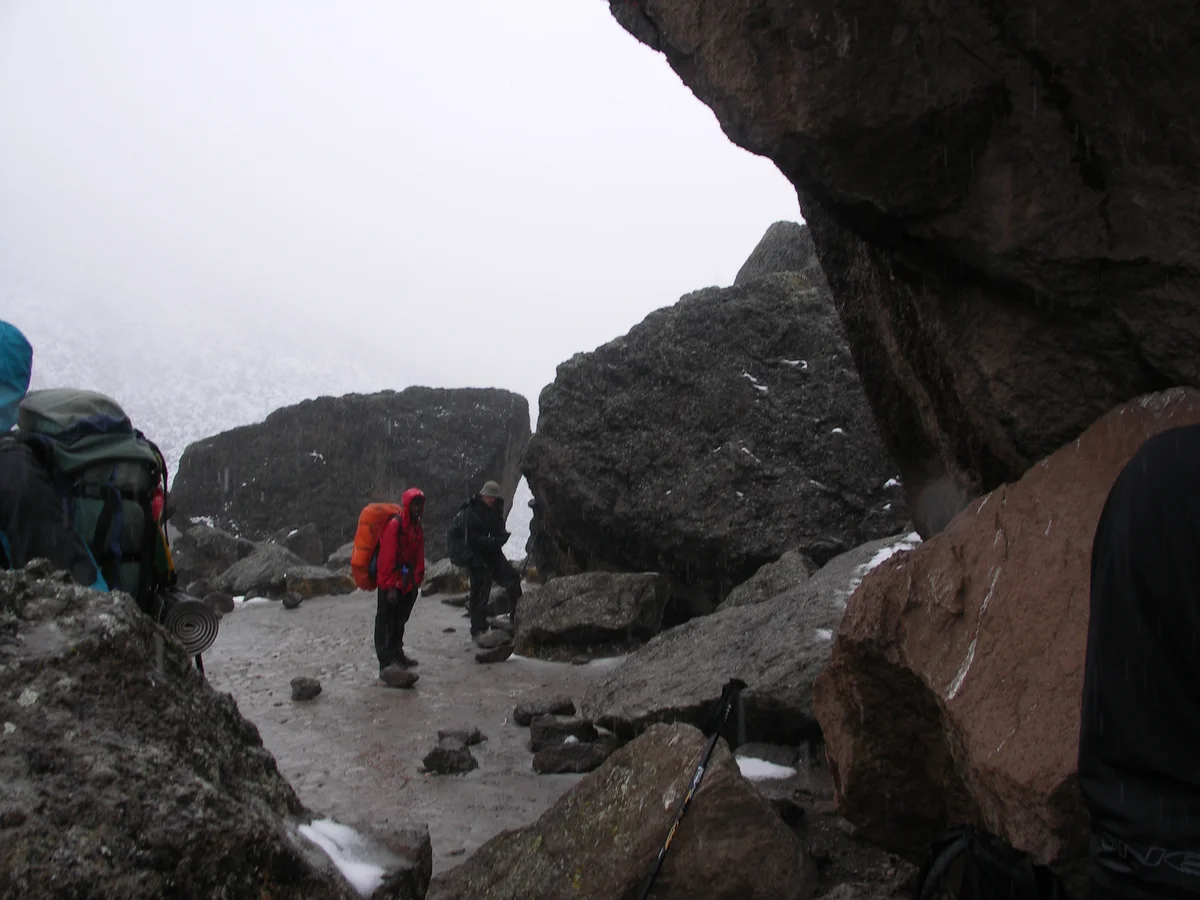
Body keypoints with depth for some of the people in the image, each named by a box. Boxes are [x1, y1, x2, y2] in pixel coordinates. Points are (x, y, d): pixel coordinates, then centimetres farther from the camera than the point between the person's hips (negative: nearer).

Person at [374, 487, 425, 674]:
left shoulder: (417, 528, 11)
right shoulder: (394, 525, -15)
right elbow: (387, 557, -17)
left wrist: (417, 579, 9)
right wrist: (390, 585, -17)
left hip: (407, 584, 8)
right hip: (390, 585, -8)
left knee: (400, 620, 19)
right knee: (385, 622, -5)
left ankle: (396, 654, 33)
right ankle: (386, 663, -6)